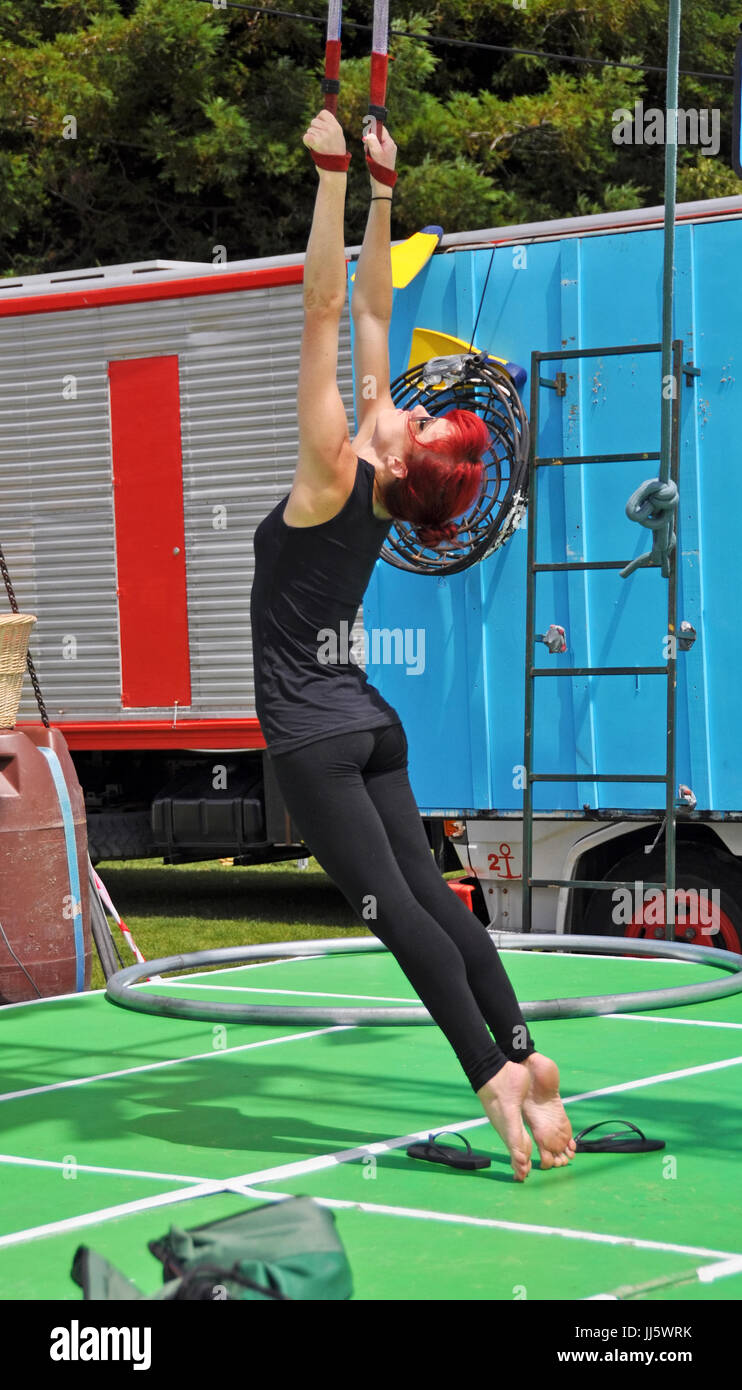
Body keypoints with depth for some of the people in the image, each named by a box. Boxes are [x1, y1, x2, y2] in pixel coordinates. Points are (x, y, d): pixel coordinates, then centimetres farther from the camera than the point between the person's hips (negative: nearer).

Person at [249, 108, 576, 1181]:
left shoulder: (337, 475, -16)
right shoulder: (377, 479, 2)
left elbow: (326, 311, -20)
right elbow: (370, 310, 8)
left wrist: (335, 177, -20)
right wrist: (381, 191, 11)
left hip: (315, 738, -8)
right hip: (366, 723, 8)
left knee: (397, 909, -11)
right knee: (430, 894, 5)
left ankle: (493, 1074, -16)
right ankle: (523, 1051, 0)